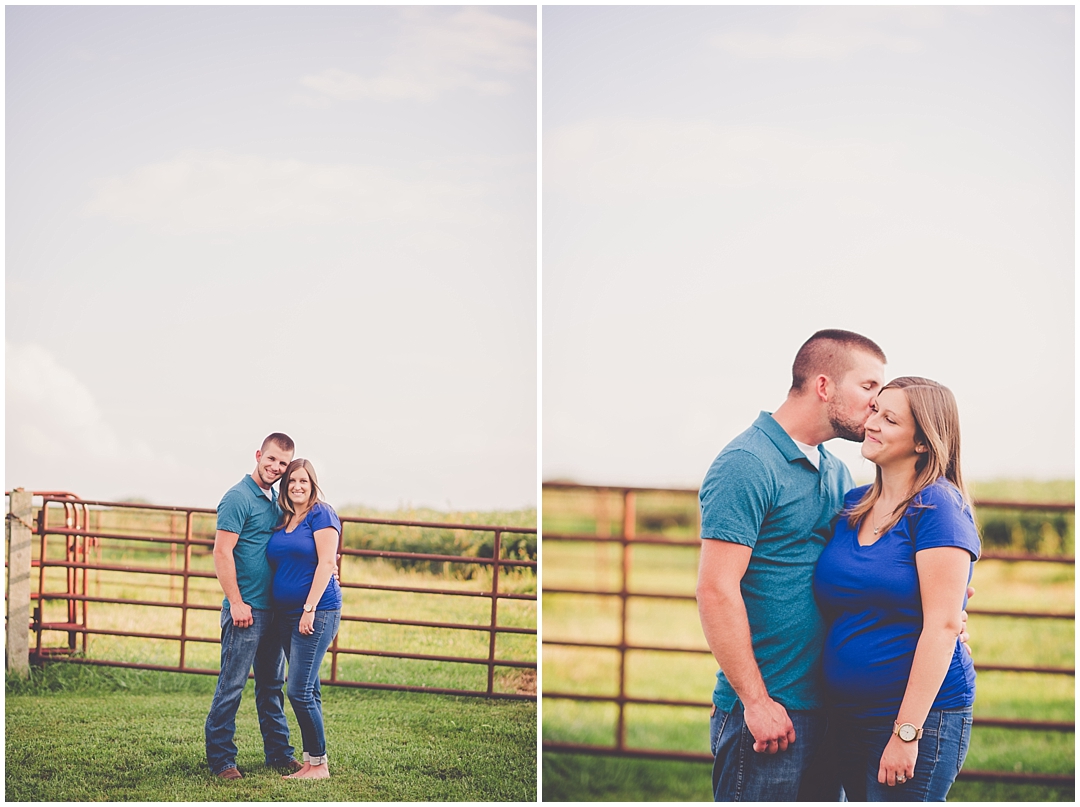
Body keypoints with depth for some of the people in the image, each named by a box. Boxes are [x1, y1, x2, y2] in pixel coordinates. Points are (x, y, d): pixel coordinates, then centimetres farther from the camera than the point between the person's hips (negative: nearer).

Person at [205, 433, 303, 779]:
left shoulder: (276, 500, 14)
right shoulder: (238, 497, -11)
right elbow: (222, 552, -16)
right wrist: (236, 603, -18)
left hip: (273, 608, 8)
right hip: (246, 608, -8)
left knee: (272, 685, 14)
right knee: (231, 685, -3)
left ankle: (279, 752, 22)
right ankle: (220, 758, 3)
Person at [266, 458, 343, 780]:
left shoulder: (321, 514, -7)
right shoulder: (282, 520, 15)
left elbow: (326, 563, -13)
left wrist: (310, 608, -18)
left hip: (317, 612, -8)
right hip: (288, 614, 8)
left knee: (300, 690, -11)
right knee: (308, 690, 9)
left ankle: (319, 763, -4)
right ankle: (311, 760, 13)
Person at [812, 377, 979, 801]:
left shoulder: (937, 507, -11)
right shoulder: (852, 505, 10)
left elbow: (942, 626, -17)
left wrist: (907, 731, -20)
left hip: (920, 717, -7)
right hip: (849, 715, 7)